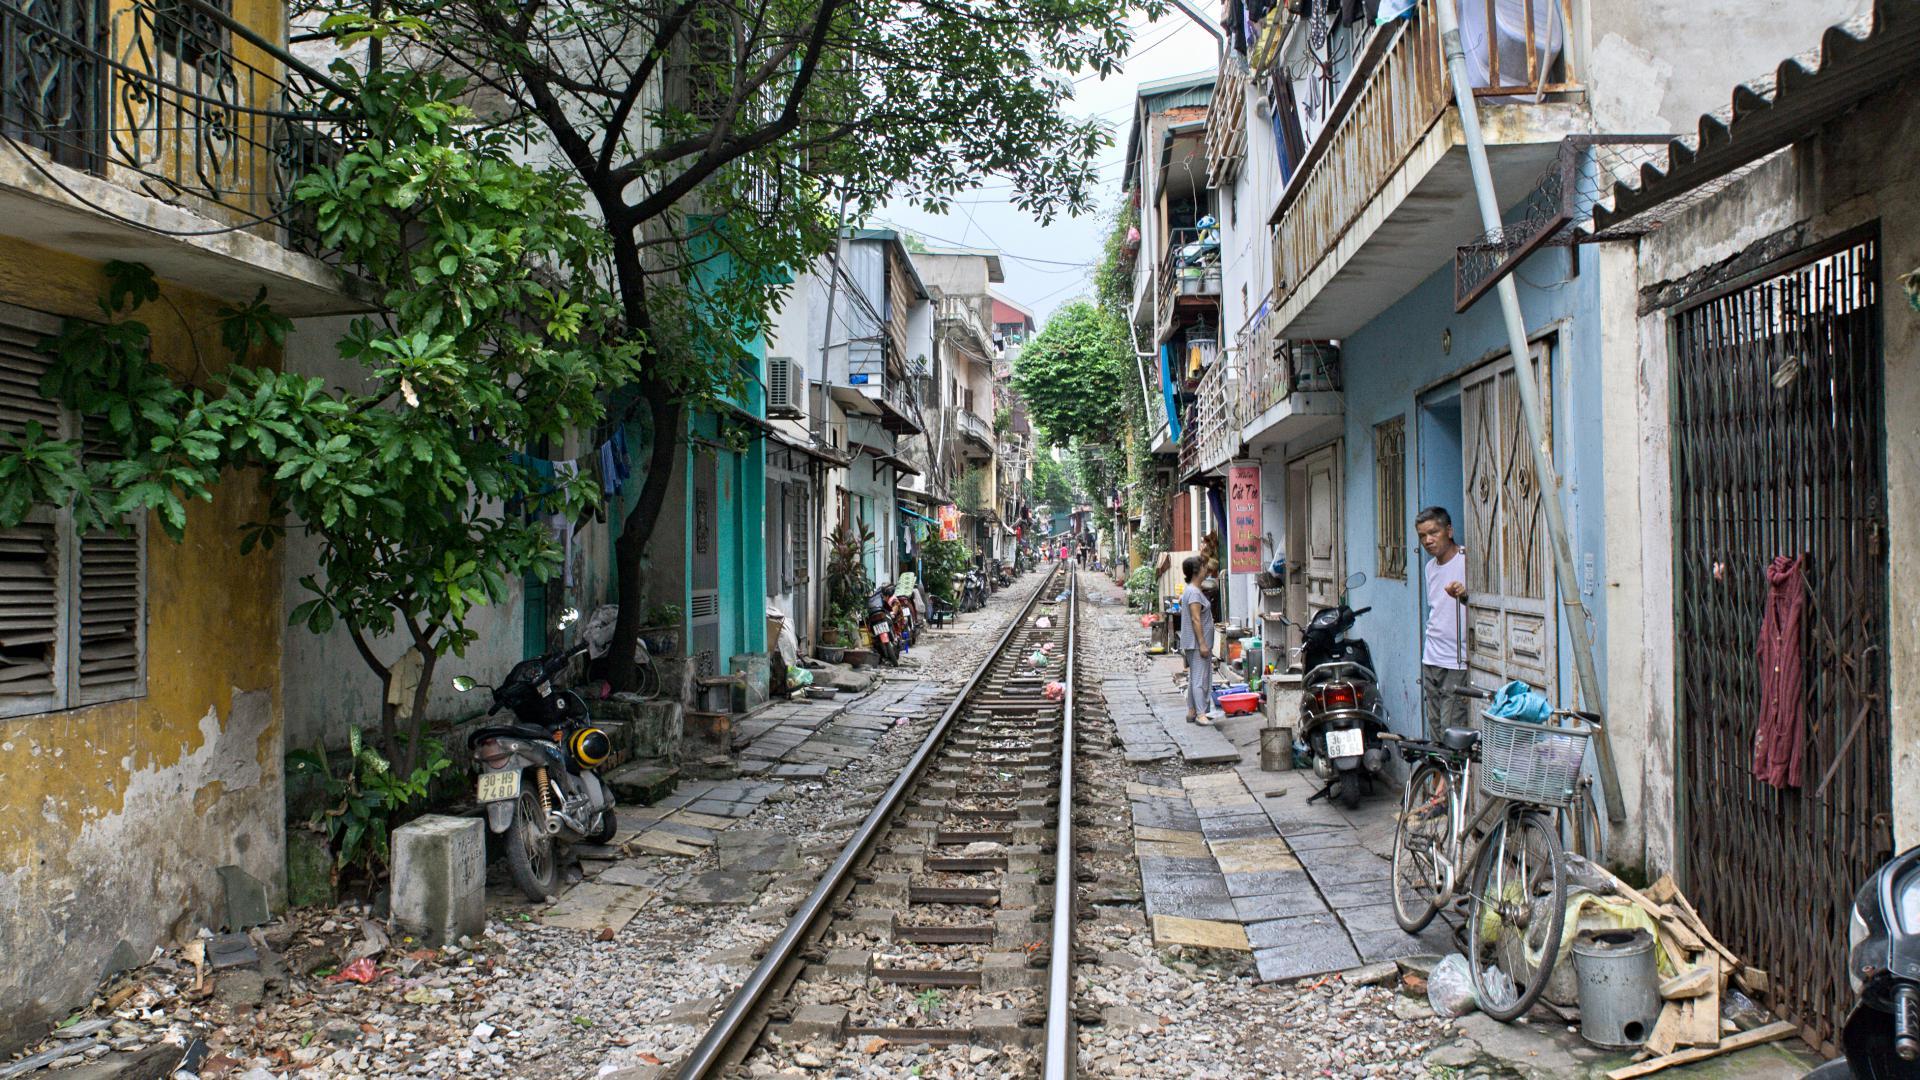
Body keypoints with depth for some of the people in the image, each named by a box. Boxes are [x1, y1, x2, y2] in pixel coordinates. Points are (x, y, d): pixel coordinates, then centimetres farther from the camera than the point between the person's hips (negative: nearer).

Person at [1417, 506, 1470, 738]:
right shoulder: (1429, 567, 15)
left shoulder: (1467, 561, -10)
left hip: (1458, 662, -7)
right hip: (1431, 662, 8)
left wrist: (1464, 596, -38)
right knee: (1434, 734, 10)